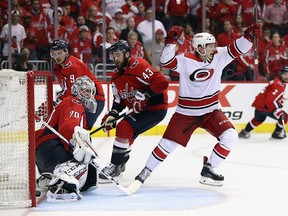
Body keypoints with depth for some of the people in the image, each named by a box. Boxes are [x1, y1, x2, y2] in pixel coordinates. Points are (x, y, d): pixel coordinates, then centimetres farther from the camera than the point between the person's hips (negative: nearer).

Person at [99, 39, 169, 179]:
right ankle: (121, 163, 37)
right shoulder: (117, 76, 8)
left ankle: (115, 165, -12)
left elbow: (162, 82, -29)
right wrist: (112, 114, -3)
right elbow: (119, 99, 14)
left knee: (124, 127, -19)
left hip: (156, 109, -10)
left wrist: (144, 95, -29)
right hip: (140, 110, 10)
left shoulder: (138, 66, -22)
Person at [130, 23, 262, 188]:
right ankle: (146, 172, 18)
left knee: (230, 137, -14)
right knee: (168, 144, -1)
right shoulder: (186, 60, -15)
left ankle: (208, 170, 0)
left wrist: (249, 36, -26)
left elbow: (238, 48, -9)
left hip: (211, 111, 3)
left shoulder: (219, 56, -4)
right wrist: (171, 41, -37)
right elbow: (166, 61, -26)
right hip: (186, 113, -3)